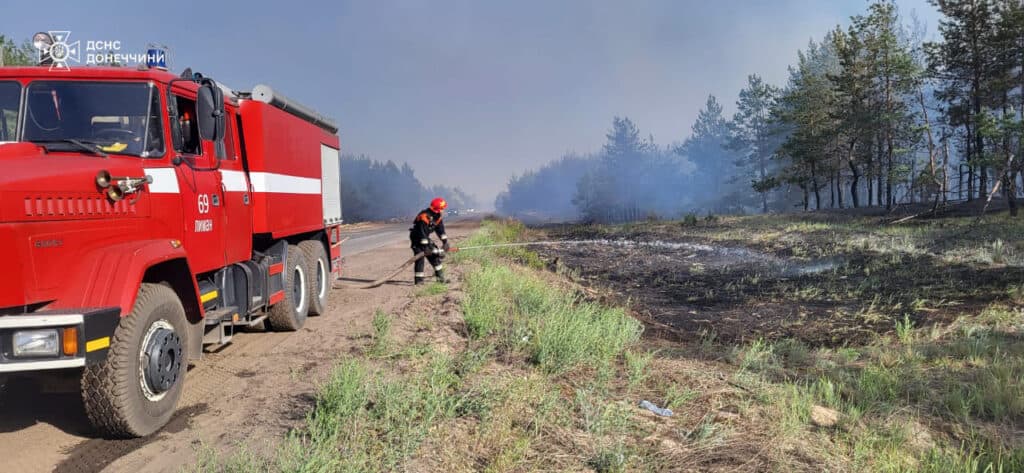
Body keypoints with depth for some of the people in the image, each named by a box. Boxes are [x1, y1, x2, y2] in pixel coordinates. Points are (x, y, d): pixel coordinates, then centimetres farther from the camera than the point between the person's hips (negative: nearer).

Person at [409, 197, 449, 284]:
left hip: (425, 237, 8)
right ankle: (418, 280, -11)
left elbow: (440, 230, 5)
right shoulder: (424, 216, -30)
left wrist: (445, 242, 0)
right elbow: (422, 232, -31)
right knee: (420, 258, -16)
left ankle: (440, 277, 14)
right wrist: (425, 246, -32)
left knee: (435, 255, 6)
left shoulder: (438, 216, -5)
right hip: (416, 237, -8)